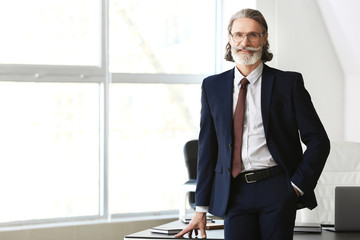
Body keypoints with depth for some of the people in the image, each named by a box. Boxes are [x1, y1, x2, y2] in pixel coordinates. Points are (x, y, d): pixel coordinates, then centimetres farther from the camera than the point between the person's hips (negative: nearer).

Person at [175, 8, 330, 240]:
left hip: (276, 189, -2)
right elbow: (207, 148, 12)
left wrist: (297, 186, -5)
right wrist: (201, 209, 9)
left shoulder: (288, 83, 2)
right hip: (234, 193, 2)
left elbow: (318, 141, 4)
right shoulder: (213, 86, 10)